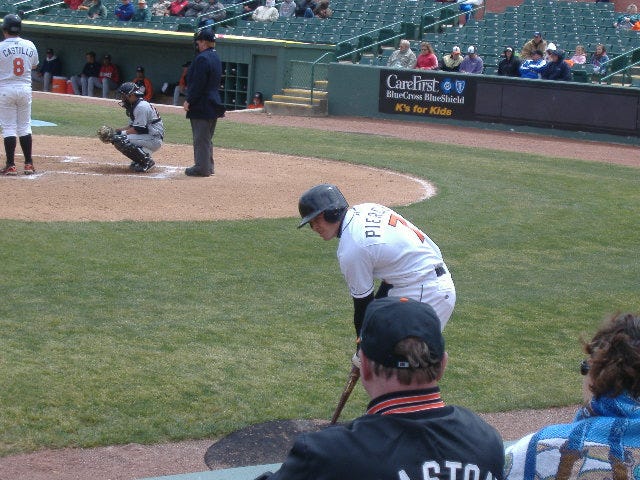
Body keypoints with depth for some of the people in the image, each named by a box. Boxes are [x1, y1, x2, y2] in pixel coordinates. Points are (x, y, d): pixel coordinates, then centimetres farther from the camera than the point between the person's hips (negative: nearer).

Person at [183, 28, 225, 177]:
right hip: (213, 104, 10)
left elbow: (198, 84, -21)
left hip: (202, 106, -10)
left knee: (201, 138, -5)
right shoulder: (216, 57, 14)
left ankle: (202, 168, -3)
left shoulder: (202, 58, -17)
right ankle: (208, 167, 21)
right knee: (207, 138, 16)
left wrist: (188, 101, -14)